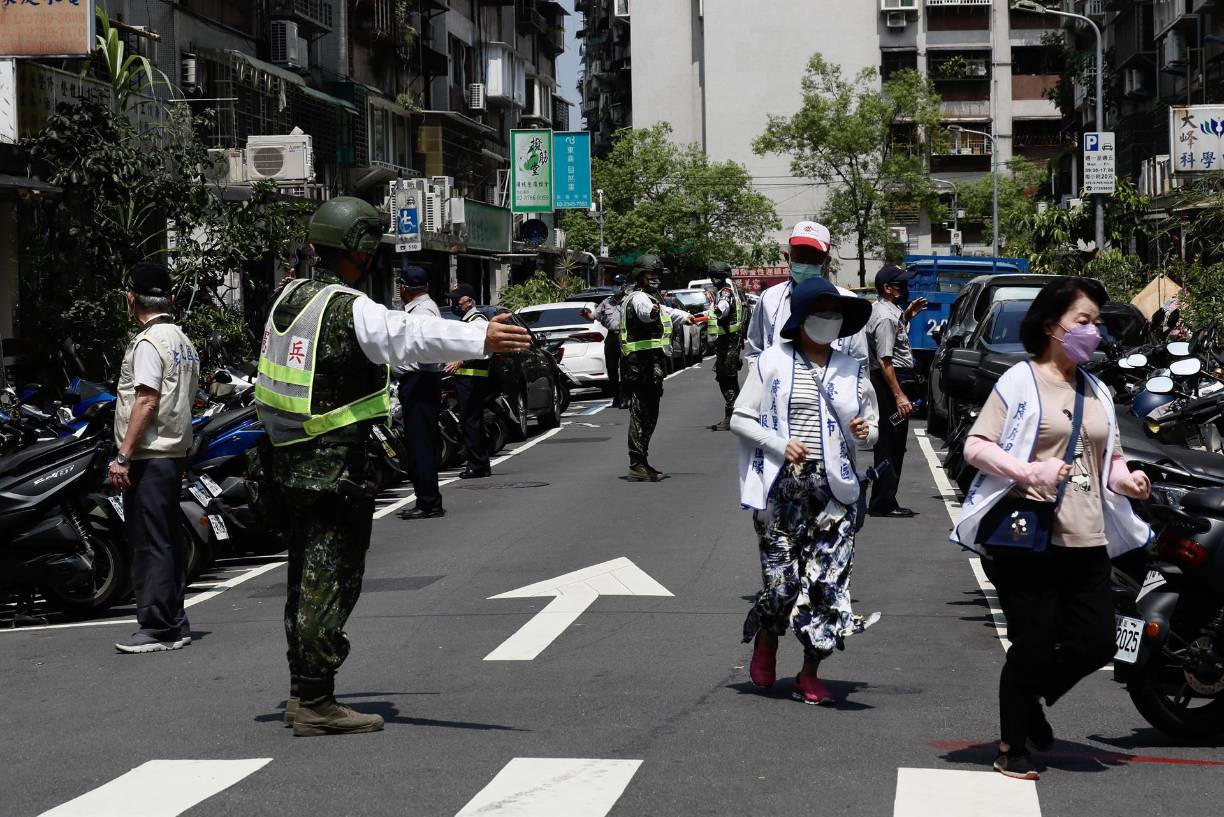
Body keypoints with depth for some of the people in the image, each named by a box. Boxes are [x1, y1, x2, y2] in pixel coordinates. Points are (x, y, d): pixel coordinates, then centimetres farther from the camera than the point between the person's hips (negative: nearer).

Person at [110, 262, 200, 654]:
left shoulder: (148, 342, -12)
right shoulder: (183, 342, 16)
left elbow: (146, 401, -19)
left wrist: (123, 455, -19)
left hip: (148, 456, -9)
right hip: (175, 451, 9)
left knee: (150, 543, -8)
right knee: (169, 541, 13)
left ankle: (157, 628, -8)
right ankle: (175, 624, 17)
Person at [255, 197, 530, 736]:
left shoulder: (291, 296, 11)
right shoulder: (349, 309, -19)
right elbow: (410, 335, -34)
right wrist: (480, 339, -44)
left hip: (288, 461, 9)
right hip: (332, 467, -9)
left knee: (305, 580, 17)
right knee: (330, 583, -4)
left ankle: (302, 693, 24)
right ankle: (316, 705, -2)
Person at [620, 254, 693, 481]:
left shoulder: (651, 299, 25)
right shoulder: (639, 298, -10)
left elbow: (666, 312, 46)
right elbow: (644, 311, -36)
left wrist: (686, 316, 62)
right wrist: (652, 312, -58)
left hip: (650, 366, 11)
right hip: (641, 364, -11)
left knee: (648, 415, 15)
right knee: (641, 414, -13)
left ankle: (641, 463, 22)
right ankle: (637, 465, -17)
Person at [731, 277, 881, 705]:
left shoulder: (852, 370, 12)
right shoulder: (773, 362, 2)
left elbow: (872, 425, 18)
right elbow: (740, 419, 2)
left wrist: (864, 431, -6)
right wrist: (780, 445, -12)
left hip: (834, 488, 3)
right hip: (783, 485, -3)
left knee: (827, 581, -4)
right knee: (781, 577, -4)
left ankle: (810, 674, 6)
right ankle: (764, 647, 25)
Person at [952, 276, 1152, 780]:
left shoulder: (1097, 392, 17)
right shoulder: (1021, 381, -4)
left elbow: (1110, 457, 23)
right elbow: (975, 447, -9)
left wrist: (1126, 479, 0)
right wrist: (1029, 472, -23)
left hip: (1086, 542, 6)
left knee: (1095, 644, 3)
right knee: (1035, 645, -3)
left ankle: (1031, 699, 30)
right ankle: (1012, 748, 14)